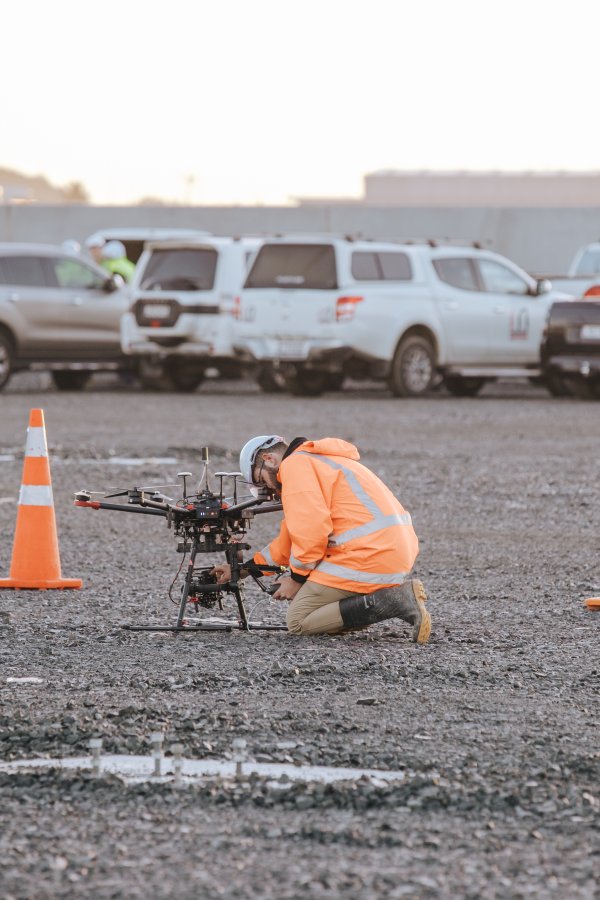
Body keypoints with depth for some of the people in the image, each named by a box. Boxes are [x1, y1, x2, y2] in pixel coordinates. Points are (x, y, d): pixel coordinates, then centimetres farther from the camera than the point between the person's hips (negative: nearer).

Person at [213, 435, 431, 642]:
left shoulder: (295, 465, -4)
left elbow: (311, 530, -15)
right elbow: (289, 540, 30)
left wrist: (297, 578, -2)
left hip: (368, 555, -10)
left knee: (297, 621, -3)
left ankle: (391, 601, -16)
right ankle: (398, 592, 7)